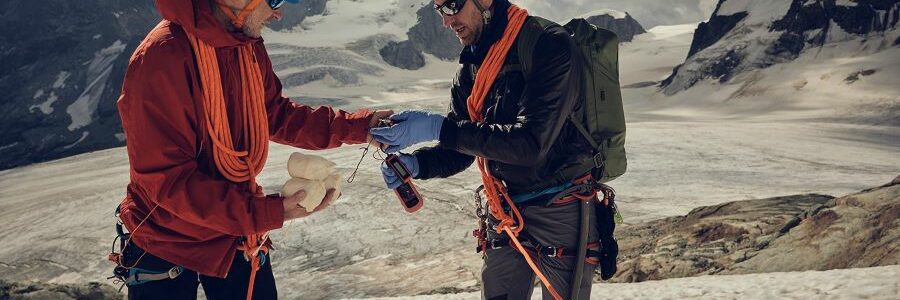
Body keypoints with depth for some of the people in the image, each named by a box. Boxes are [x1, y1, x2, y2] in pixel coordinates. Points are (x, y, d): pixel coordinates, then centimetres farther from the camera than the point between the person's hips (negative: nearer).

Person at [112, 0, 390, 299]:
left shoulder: (249, 47, -3)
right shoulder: (161, 58, -28)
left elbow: (275, 114, 7)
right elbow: (168, 180, -28)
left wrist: (357, 126, -3)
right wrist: (267, 213, -31)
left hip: (239, 234, 7)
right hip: (168, 244, -6)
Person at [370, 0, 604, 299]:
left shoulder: (551, 47, -19)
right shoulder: (471, 67, 4)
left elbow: (531, 143, -28)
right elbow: (460, 150, 8)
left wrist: (438, 127, -29)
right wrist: (415, 163, -13)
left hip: (560, 215, -6)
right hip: (504, 213, 6)